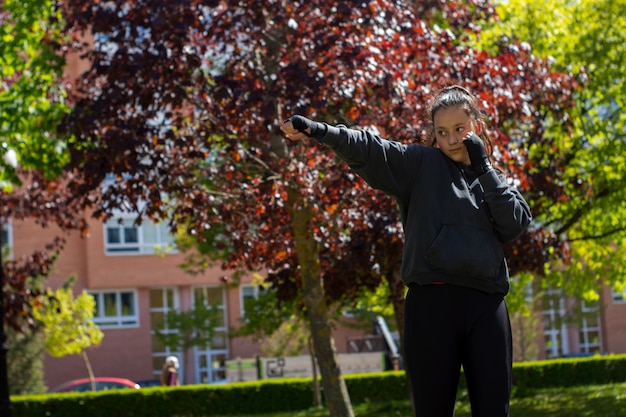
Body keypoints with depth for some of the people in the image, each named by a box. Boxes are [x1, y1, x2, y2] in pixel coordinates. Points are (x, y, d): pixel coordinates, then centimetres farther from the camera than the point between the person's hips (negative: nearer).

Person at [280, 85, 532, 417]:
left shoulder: (493, 180, 20)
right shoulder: (422, 164, 10)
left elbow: (515, 225, 3)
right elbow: (371, 149, -5)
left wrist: (483, 167, 1)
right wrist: (320, 131, -22)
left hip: (486, 305, 3)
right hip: (432, 302, -3)